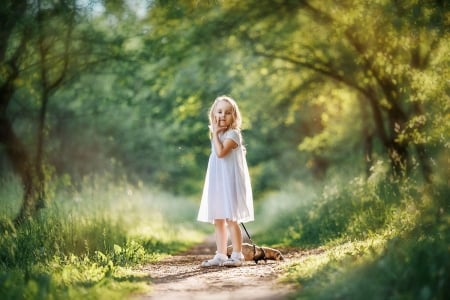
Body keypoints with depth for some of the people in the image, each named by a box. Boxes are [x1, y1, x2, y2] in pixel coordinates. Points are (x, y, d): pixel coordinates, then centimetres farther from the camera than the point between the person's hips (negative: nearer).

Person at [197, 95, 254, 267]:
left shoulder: (232, 134, -9)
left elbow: (221, 152, -24)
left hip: (230, 183, -8)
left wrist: (215, 133, -15)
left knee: (231, 219, -9)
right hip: (217, 183, 8)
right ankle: (220, 255, 13)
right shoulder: (218, 135, 16)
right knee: (218, 220, 8)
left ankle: (237, 255, -3)